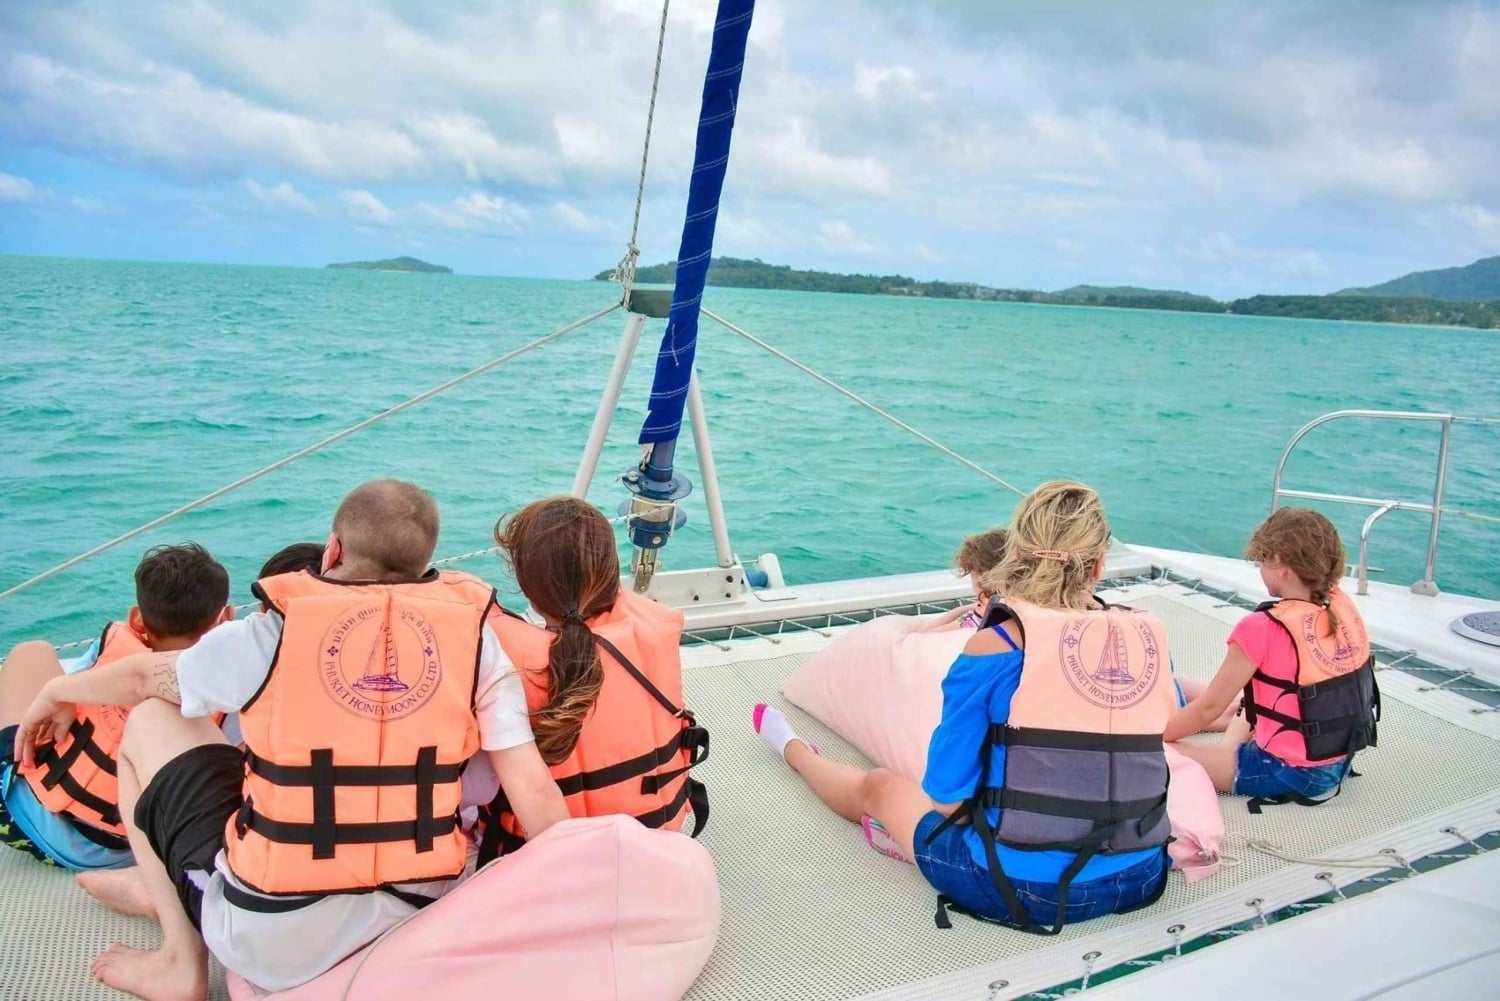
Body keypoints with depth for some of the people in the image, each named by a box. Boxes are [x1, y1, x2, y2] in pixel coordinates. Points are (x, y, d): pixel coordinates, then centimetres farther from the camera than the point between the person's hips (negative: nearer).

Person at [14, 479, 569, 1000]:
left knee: (150, 723, 17)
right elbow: (537, 796, -11)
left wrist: (57, 692, 35)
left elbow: (144, 678, 13)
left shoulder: (271, 635, -6)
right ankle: (159, 888, 47)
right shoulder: (475, 637, -5)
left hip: (272, 943, -3)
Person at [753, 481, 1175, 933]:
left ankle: (794, 750, 55)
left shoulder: (995, 647, -17)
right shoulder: (1148, 636, -5)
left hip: (1018, 888, -3)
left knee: (878, 786, 25)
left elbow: (946, 796, -14)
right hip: (1139, 881, 4)